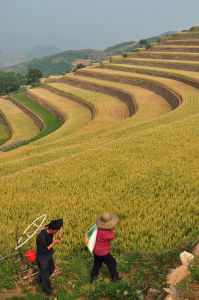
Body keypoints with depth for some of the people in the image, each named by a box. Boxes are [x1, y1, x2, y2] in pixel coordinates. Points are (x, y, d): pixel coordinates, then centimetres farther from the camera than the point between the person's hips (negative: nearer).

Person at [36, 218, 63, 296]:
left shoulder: (49, 228, -20)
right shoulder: (42, 237, -40)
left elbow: (61, 220, -7)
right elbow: (43, 251, -29)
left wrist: (60, 233, -18)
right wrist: (54, 243, -30)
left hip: (49, 255, 8)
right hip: (42, 258, -7)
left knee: (51, 269, 30)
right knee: (45, 275, 16)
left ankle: (39, 279, 55)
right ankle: (47, 291, 43)